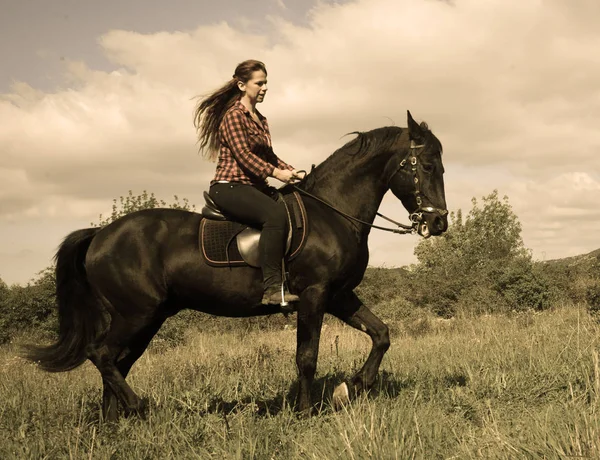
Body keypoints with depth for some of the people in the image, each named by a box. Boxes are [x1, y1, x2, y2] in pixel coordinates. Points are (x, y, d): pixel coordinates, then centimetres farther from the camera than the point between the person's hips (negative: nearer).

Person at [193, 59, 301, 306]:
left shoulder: (260, 120, 21)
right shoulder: (233, 115, -6)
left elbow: (268, 155, 22)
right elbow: (243, 154, -16)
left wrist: (290, 170, 5)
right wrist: (275, 172, -23)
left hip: (254, 188, 10)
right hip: (229, 188, -10)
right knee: (276, 214, -33)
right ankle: (272, 289, -37)